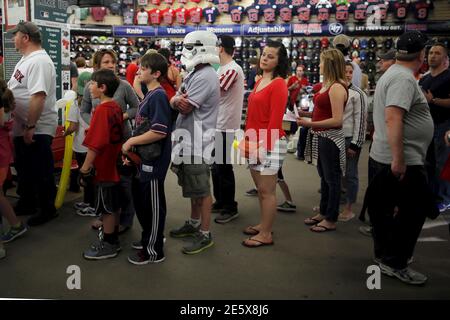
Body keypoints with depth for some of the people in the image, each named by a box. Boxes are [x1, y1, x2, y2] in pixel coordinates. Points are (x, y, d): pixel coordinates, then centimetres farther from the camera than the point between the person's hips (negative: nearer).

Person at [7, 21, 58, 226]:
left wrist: (30, 127, -28)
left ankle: (48, 209, 17)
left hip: (37, 130, -10)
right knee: (24, 168, 21)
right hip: (22, 128, 10)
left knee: (41, 172, 3)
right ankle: (26, 203, 36)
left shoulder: (39, 61, -19)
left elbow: (38, 96, -28)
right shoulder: (26, 60, 13)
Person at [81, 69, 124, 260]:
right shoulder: (116, 107, 5)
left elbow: (96, 143, -24)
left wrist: (85, 167, -18)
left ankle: (108, 245, 16)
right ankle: (113, 239, 31)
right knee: (113, 206, 18)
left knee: (107, 208, 3)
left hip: (103, 168, -9)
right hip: (114, 165, 9)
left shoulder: (102, 109, -20)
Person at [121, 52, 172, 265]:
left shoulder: (158, 96, -18)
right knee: (140, 199, 21)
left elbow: (159, 131, -28)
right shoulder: (150, 95, 12)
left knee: (153, 205, 2)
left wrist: (131, 141, -19)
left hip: (154, 160, -10)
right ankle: (149, 237, 39)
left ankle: (154, 251, 17)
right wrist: (132, 147, 15)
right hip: (144, 158, 10)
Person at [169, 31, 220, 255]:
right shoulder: (194, 74, 14)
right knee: (193, 188, 20)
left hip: (197, 143, -10)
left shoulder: (204, 77, -18)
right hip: (188, 141, 10)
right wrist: (176, 100, -15)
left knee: (202, 190, 0)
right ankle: (194, 223, 36)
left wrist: (178, 100, -2)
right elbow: (174, 101, 8)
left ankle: (205, 235, 10)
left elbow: (185, 108, -22)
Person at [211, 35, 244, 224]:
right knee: (216, 165, 16)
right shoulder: (223, 68, 16)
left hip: (225, 126, -10)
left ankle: (230, 208, 8)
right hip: (217, 124, 10)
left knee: (223, 167, -4)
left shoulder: (232, 69, -17)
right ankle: (220, 202, 29)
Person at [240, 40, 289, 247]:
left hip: (270, 143, -8)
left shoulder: (278, 84, -11)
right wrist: (247, 138, 14)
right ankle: (263, 225, 31)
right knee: (260, 188, 17)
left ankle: (266, 235, 11)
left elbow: (275, 120, -16)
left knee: (267, 190, 0)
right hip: (254, 142, 8)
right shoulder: (260, 81, 14)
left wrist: (264, 146, -17)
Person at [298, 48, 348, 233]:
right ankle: (323, 213, 31)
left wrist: (310, 124, -21)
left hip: (331, 138, -9)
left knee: (331, 178, 3)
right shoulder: (327, 84, 8)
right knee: (324, 177, 18)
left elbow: (337, 120, -23)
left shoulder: (337, 87, -19)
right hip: (321, 137, 9)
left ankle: (331, 220, 16)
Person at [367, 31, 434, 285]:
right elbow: (393, 118, -27)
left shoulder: (394, 74, 16)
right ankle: (395, 264, 9)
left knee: (388, 211, 16)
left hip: (384, 158, 10)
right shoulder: (404, 79, -16)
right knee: (411, 213, -1)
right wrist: (399, 159, -28)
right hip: (402, 162, -10)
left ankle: (386, 256, 28)